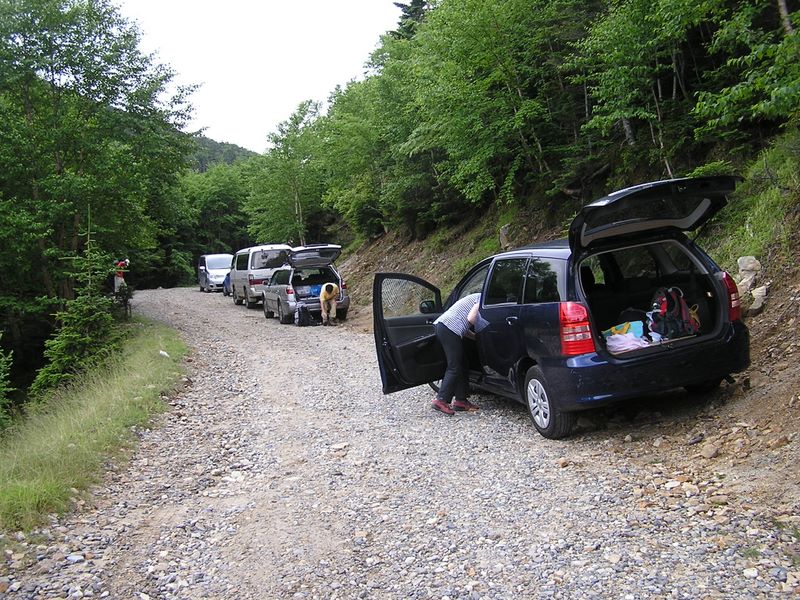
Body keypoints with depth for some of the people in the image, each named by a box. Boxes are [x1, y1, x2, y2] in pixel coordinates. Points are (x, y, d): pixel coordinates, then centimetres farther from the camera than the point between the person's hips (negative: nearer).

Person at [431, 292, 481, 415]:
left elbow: (464, 328, 24)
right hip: (449, 328, -10)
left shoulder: (477, 298, 29)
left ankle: (460, 400, 15)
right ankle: (441, 400, -9)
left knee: (463, 366, 13)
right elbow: (471, 318, -14)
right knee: (454, 368, -7)